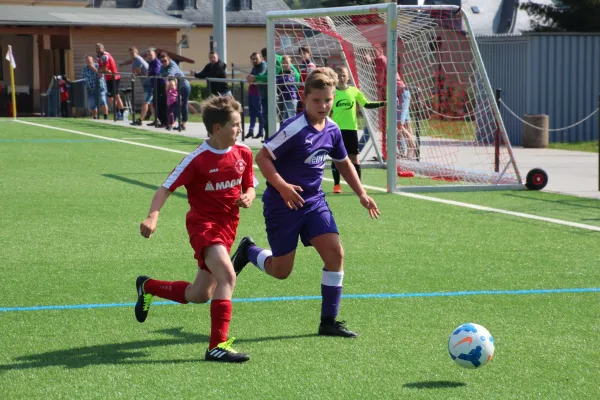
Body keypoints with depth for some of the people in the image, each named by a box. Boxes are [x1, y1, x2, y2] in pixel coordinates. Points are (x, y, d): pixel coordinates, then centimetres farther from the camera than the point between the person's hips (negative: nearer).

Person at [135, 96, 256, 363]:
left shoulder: (243, 153, 3)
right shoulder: (197, 159, -14)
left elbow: (249, 187, 16)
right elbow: (166, 188, -13)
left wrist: (248, 197, -8)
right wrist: (153, 216, -29)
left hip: (227, 226, 7)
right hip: (202, 223, -7)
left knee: (200, 295, 12)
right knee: (227, 275, -29)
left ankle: (148, 287, 39)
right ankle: (217, 346, -27)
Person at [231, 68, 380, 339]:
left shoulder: (332, 130, 2)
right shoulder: (294, 128, -19)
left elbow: (343, 163, 20)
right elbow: (262, 157, -19)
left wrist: (361, 194, 14)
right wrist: (282, 186, -32)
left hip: (314, 202, 6)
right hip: (282, 205, -6)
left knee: (335, 253, -10)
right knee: (281, 270, 2)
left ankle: (328, 322, 0)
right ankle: (248, 251, 36)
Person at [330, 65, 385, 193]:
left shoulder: (354, 91, 3)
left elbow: (367, 104, 9)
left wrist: (383, 103, 1)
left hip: (351, 129, 1)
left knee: (354, 157, 3)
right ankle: (336, 185, 10)